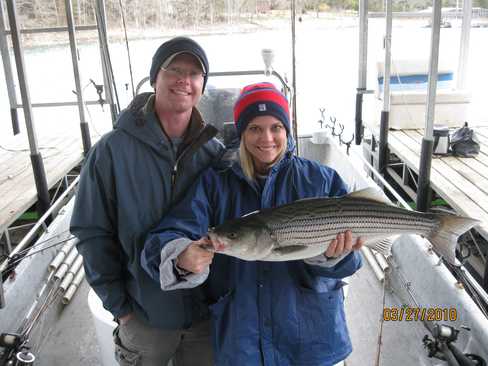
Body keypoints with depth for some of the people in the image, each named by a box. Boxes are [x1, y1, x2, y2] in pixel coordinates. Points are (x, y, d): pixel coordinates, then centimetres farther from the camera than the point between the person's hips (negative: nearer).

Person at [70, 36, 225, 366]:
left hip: (207, 312, 2)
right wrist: (118, 304, -9)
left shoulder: (214, 152, -3)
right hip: (143, 316, -2)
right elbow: (93, 233, -8)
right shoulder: (113, 150, -11)